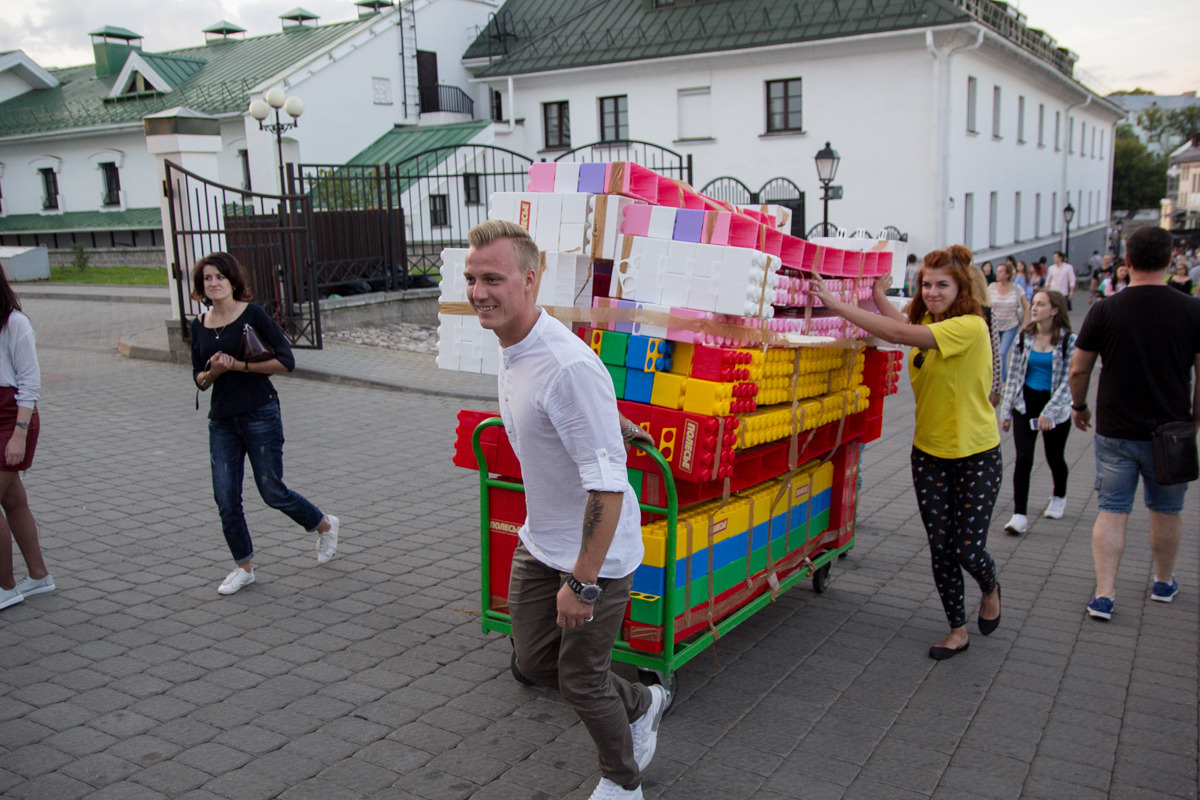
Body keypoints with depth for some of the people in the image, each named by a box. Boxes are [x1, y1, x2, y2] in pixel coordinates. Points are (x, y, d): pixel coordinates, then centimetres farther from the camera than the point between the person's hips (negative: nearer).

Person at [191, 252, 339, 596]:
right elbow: (199, 379, 14)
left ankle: (325, 525, 27)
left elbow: (286, 361, -11)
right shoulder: (200, 326, 8)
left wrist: (239, 365, -16)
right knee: (226, 499, 2)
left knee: (272, 492, 1)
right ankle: (244, 567, 19)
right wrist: (213, 372, -9)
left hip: (260, 416, -5)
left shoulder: (253, 314, -7)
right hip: (221, 422, 5)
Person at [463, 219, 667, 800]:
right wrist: (624, 428, 36)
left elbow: (607, 484, -30)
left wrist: (581, 581, -27)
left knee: (581, 681, 7)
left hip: (595, 555, -9)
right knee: (535, 659, 17)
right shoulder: (511, 352, 0)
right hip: (538, 543, 9)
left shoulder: (567, 366, -30)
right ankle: (640, 706, 42)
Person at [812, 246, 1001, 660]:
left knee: (968, 550, 0)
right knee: (940, 548, 8)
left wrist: (838, 304, -36)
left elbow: (901, 334, -33)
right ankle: (957, 629, 26)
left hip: (976, 455, -6)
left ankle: (990, 588, 36)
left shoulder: (970, 327, -23)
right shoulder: (926, 321, 5)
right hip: (929, 452, 6)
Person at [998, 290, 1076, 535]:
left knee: (1054, 458, 13)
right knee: (1023, 459, -8)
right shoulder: (1025, 337, 0)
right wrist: (1006, 411, 1)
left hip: (1056, 406, -2)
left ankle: (1059, 498, 43)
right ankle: (1019, 516, -7)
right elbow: (1013, 375, 3)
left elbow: (1068, 381, -13)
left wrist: (1049, 412, -20)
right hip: (1026, 403, 2)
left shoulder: (1068, 340, -9)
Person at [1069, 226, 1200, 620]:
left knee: (1111, 511, 6)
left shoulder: (1104, 310, -8)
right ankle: (1164, 583, 36)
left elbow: (1078, 369, -2)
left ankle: (1104, 595, 2)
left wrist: (1079, 405, 15)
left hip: (1115, 429, -1)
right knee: (1166, 511, 18)